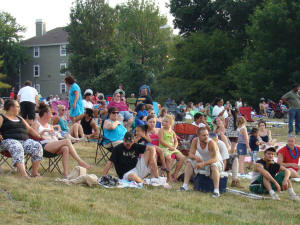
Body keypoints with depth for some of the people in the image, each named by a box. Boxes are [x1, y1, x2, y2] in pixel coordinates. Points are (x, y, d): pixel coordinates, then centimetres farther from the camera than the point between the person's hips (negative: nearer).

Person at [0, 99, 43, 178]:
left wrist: (39, 136, 13)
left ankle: (35, 172, -21)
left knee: (37, 146, -22)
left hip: (24, 140, 6)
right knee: (17, 148, -39)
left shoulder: (20, 119, 31)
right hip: (9, 140, -6)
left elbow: (29, 129, 27)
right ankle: (23, 174, -53)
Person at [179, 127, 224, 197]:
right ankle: (185, 185, -14)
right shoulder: (195, 141, -13)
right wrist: (195, 157, -36)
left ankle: (216, 190, -39)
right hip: (203, 161, 6)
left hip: (216, 162, -6)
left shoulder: (211, 143, -29)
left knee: (214, 166, -38)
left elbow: (214, 159, -35)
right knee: (189, 162, -10)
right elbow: (190, 154, -12)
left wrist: (203, 163, -49)